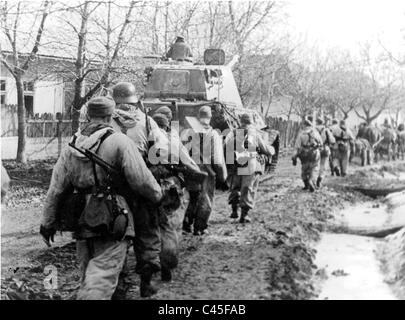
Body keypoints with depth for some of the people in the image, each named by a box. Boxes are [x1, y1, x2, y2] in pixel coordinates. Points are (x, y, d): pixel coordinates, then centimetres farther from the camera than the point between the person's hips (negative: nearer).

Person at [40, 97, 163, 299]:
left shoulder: (71, 148, 9)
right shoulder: (119, 142, -8)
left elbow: (55, 189, 10)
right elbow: (142, 180, -10)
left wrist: (48, 222, 17)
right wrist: (158, 195, 9)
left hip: (82, 224, 6)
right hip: (113, 223, -6)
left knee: (88, 279, 20)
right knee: (101, 282, -8)